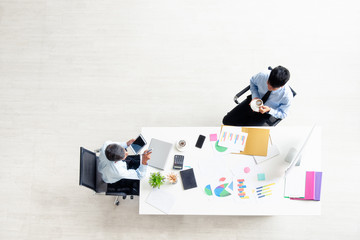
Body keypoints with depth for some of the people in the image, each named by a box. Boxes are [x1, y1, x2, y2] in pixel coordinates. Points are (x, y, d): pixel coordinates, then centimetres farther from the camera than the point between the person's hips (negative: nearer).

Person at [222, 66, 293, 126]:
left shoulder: (287, 96, -32)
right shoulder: (262, 76, -27)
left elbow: (283, 114, -13)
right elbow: (252, 81, 0)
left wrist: (269, 110, -32)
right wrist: (255, 96, -18)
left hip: (268, 114, -3)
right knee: (227, 121, -4)